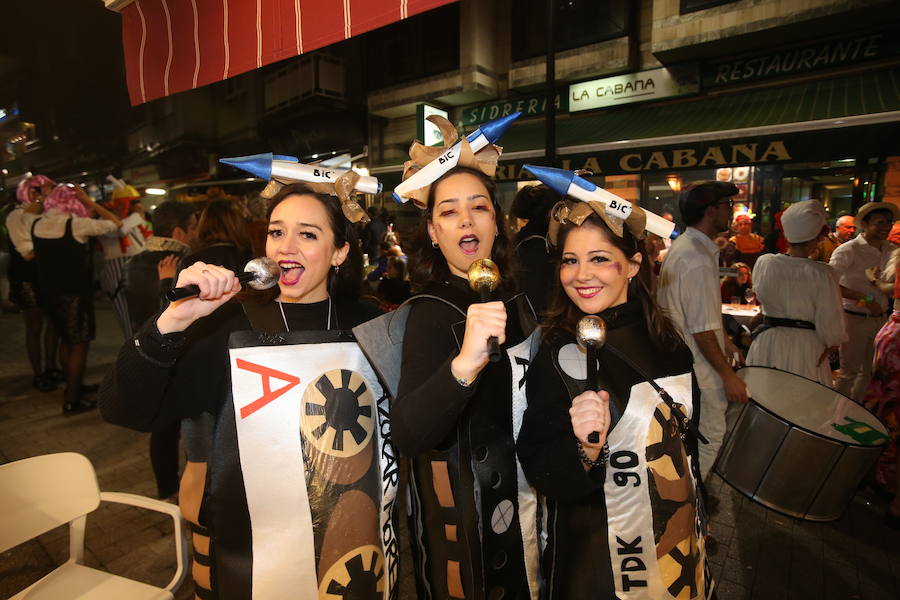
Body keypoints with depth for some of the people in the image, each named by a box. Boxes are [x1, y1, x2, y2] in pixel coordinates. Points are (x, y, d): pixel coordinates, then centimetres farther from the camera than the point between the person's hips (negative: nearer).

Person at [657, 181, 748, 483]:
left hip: (683, 358, 10)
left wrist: (724, 340, 20)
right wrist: (728, 375, -17)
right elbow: (702, 330, -25)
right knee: (712, 437, 5)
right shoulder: (698, 259, -26)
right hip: (697, 367, -10)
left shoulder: (682, 245, 7)